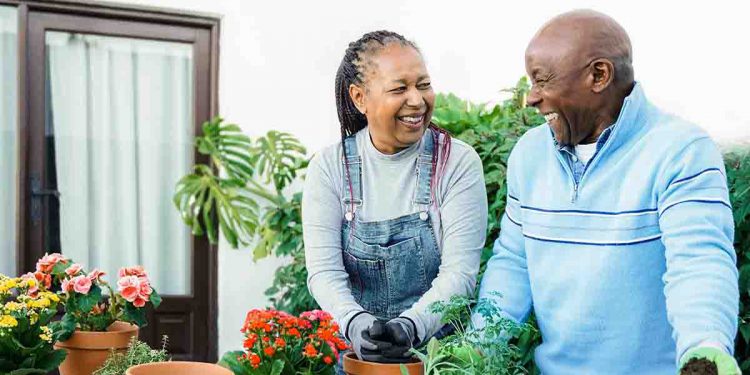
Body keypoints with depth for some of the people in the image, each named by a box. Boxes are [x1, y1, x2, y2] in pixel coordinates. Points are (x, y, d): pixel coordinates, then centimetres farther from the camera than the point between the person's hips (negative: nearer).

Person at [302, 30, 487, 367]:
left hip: (439, 346, -1)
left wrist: (411, 325, -26)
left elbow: (459, 272, -11)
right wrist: (355, 322, -25)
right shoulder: (328, 167, -2)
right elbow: (323, 270, -8)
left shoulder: (458, 163, -5)